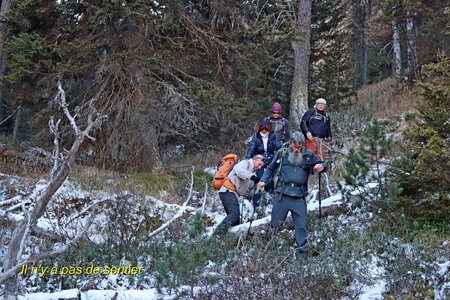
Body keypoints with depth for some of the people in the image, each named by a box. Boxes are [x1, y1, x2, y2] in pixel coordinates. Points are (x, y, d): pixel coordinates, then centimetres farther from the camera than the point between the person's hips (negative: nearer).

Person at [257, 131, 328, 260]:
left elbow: (324, 164, 10)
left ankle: (301, 251, 12)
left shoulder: (308, 155, 6)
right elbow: (271, 169, 12)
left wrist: (322, 166, -14)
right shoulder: (282, 153, 4)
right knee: (275, 223, 5)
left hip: (299, 196, 1)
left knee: (302, 225, 2)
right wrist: (263, 180, -3)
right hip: (282, 195, -1)